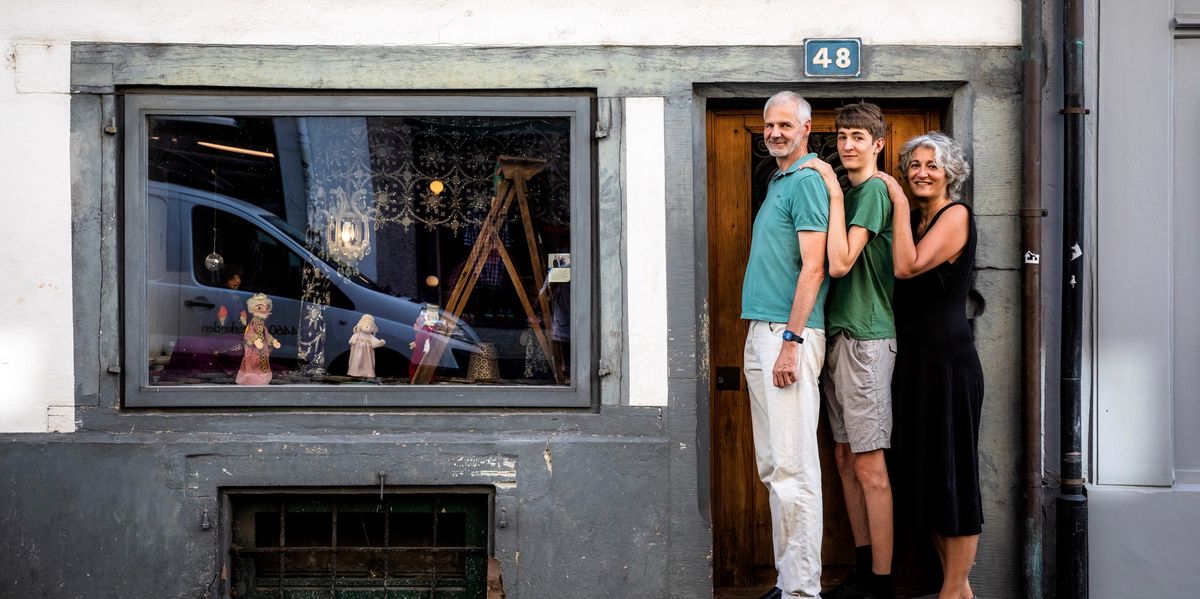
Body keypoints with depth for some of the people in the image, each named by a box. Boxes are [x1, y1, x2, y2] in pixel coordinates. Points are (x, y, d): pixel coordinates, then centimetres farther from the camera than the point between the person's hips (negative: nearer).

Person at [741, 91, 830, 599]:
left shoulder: (807, 181, -8)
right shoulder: (776, 182, 21)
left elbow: (812, 268, -16)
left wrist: (791, 341, -21)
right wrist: (763, 337, 18)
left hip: (787, 334, -10)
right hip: (760, 332, 10)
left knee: (793, 467, -8)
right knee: (773, 466, 13)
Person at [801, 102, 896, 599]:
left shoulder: (874, 191, -9)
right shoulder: (845, 191, 18)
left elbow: (840, 262, -20)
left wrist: (834, 194, -17)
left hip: (866, 337, -9)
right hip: (838, 334, 9)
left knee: (869, 463, -6)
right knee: (845, 457, 12)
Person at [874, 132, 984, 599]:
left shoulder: (956, 215, -9)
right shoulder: (914, 218, 14)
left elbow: (908, 267, -22)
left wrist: (898, 201, -16)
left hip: (948, 359, -8)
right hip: (913, 358, 9)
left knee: (952, 473, -1)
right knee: (924, 471, 12)